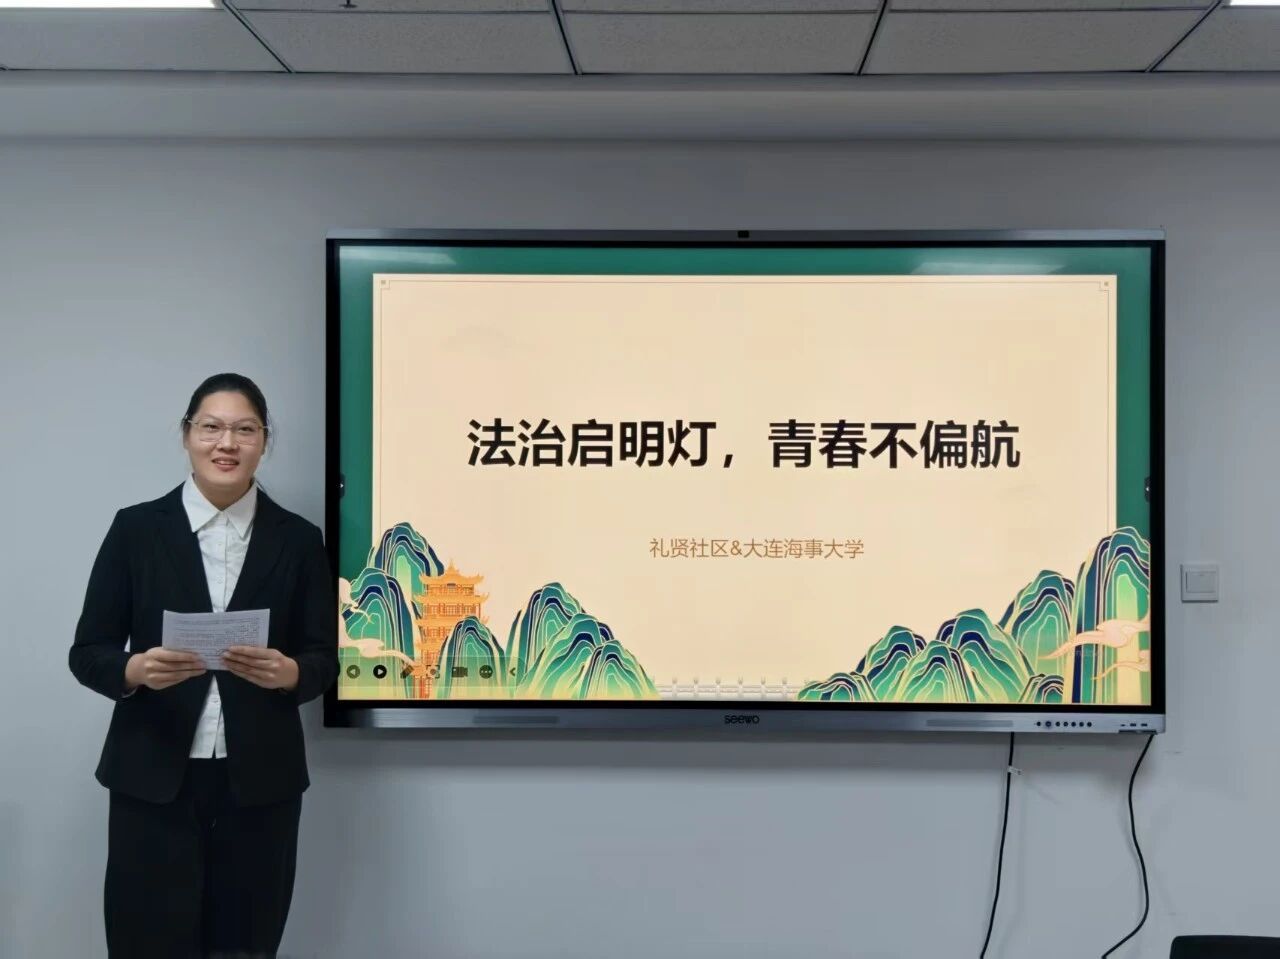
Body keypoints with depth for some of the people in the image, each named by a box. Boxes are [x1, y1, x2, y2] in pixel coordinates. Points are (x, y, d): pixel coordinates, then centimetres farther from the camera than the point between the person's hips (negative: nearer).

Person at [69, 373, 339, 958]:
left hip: (259, 783, 1)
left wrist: (287, 672, -18)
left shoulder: (298, 539, 3)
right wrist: (137, 669, -19)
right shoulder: (136, 528, 1)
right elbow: (88, 652, 2)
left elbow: (324, 660, 4)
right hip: (152, 781, -1)